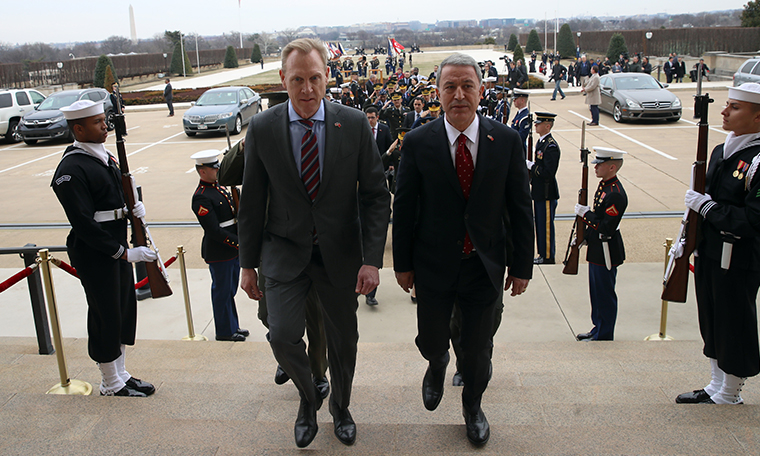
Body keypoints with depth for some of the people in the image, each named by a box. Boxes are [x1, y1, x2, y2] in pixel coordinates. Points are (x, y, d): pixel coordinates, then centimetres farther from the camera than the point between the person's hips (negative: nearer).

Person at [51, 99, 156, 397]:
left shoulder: (105, 157, 11)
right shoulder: (71, 169, -18)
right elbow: (84, 223, -22)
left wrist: (134, 206, -2)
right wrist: (124, 252, -22)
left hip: (118, 247, 9)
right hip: (94, 254, -9)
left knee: (125, 310, 15)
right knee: (106, 316, 3)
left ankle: (120, 374, 31)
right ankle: (111, 384, 20)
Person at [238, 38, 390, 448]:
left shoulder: (354, 124, -8)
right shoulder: (262, 128, -6)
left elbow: (376, 196, -5)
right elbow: (251, 202, 1)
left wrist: (371, 260, -13)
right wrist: (248, 263, 3)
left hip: (340, 252, 1)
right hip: (285, 250, 0)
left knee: (343, 340, 13)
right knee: (282, 336, -13)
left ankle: (340, 408, 43)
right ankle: (308, 398, 21)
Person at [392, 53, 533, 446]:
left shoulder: (506, 141, -6)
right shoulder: (418, 142, -8)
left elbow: (520, 208, -1)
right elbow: (403, 207, -3)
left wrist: (522, 266, 0)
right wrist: (402, 264, -1)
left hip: (486, 266, 1)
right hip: (433, 266, -1)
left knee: (478, 348, 15)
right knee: (431, 341, 11)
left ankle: (472, 405, 44)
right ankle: (438, 364, 51)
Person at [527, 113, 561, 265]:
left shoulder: (551, 146, -20)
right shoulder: (541, 142, 11)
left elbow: (548, 172, -26)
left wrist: (531, 165, -19)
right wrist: (530, 166, 5)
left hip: (547, 194, -10)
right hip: (539, 192, 10)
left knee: (546, 225, 0)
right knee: (540, 224, 17)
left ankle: (548, 256, 11)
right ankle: (543, 253, 27)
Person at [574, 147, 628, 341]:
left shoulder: (616, 194, -24)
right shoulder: (604, 185, 7)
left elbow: (607, 228, -27)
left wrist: (585, 214, -19)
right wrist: (584, 233, 12)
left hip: (606, 252, -10)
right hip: (597, 249, 10)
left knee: (605, 294, 3)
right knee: (596, 292, 19)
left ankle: (604, 336, 15)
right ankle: (598, 328, 33)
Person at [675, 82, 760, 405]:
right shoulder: (721, 151, 9)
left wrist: (706, 206, -21)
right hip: (708, 254, 8)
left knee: (734, 327, 6)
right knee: (711, 322, 18)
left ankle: (729, 396, 23)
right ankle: (716, 386, 34)